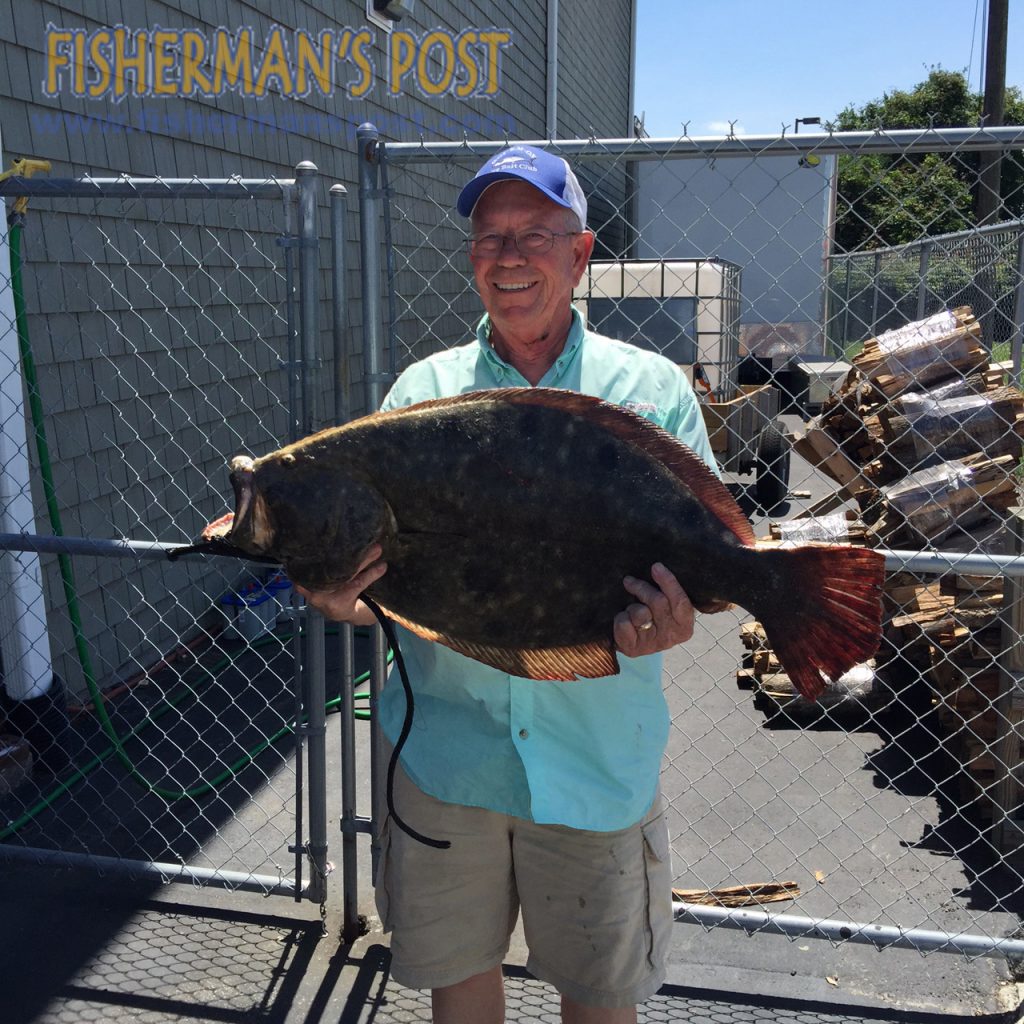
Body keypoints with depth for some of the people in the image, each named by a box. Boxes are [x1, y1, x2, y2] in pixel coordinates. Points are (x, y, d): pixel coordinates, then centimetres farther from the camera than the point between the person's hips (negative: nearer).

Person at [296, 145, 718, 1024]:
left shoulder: (654, 390, -1)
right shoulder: (421, 390, 3)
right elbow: (377, 569, 4)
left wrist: (666, 623, -24)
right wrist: (344, 601, -19)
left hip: (598, 759, -1)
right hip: (444, 747, 2)